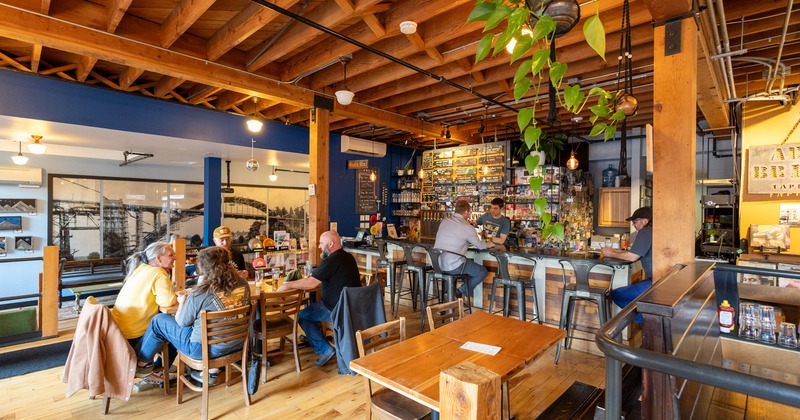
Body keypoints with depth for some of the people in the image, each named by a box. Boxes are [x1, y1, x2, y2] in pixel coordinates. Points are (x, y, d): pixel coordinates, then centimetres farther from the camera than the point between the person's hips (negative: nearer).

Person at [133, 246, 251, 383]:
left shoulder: (200, 294, -23)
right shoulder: (243, 284, -9)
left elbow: (181, 322, -5)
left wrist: (182, 302, 13)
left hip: (206, 349, -5)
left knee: (158, 321, 13)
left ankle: (142, 363, 36)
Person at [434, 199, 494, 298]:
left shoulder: (444, 222, 6)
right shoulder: (467, 227, -12)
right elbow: (480, 246, 2)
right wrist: (488, 244, 25)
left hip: (437, 264, 7)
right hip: (453, 267, -7)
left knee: (469, 262, 30)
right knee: (482, 272, 12)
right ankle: (461, 292, 9)